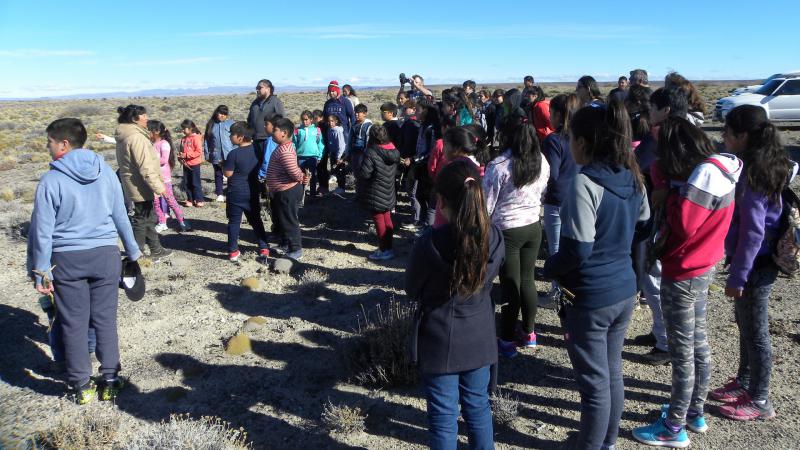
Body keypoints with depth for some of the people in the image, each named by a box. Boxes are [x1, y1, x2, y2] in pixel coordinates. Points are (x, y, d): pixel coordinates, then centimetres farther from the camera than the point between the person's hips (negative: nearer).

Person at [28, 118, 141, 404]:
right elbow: (121, 217, 6)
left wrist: (40, 272, -1)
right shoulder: (106, 173, -1)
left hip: (66, 260, -2)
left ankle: (81, 385, 19)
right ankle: (110, 381, 17)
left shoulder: (51, 180, -11)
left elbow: (42, 231, -8)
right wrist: (133, 252, 17)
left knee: (73, 324, 10)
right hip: (105, 255, 2)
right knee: (105, 321, 11)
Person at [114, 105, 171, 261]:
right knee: (141, 221, 0)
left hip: (134, 186, 10)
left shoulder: (125, 136, 12)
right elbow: (145, 166, -26)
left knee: (148, 219, 19)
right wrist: (158, 186, -23)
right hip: (141, 187, -10)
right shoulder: (136, 137, -21)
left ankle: (156, 250, 31)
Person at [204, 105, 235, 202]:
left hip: (229, 154, -3)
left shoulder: (230, 124, 0)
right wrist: (207, 154, 7)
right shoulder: (210, 124, 9)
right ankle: (219, 194, 19)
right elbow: (206, 140, 12)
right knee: (218, 174, 11)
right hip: (216, 155, 3)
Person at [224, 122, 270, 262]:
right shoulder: (256, 150, 0)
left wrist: (225, 164, 3)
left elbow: (228, 173, -13)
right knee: (256, 220, 14)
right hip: (252, 192, 5)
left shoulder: (234, 153, -18)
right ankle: (263, 248, 14)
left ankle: (233, 251, 10)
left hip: (236, 193, -5)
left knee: (234, 222, 6)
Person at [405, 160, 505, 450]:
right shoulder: (495, 238, -11)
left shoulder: (430, 243, -24)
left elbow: (412, 290, -7)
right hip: (479, 338, 4)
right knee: (478, 406, 22)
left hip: (439, 342, -4)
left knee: (443, 415, 11)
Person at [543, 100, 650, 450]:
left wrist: (549, 268, -7)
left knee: (594, 384, 7)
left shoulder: (585, 183, -23)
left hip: (590, 298, -8)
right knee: (612, 373, 22)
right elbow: (641, 225, 16)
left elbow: (578, 249, -25)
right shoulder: (632, 178, 2)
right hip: (624, 290, 8)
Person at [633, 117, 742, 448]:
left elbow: (683, 225, -25)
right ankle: (695, 413, 34)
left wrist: (668, 187, -17)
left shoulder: (704, 175, -24)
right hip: (702, 268, 10)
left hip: (683, 275, -10)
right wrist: (671, 189, -11)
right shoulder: (716, 168, 5)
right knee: (698, 344, 19)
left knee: (682, 353, 2)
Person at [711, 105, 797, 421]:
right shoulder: (773, 166, 5)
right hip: (761, 262, 9)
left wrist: (737, 277, -19)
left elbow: (752, 232, -24)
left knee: (755, 332, 4)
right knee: (745, 323, 21)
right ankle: (744, 382, 38)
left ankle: (759, 401, 19)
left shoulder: (753, 174, -23)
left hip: (754, 265, -9)